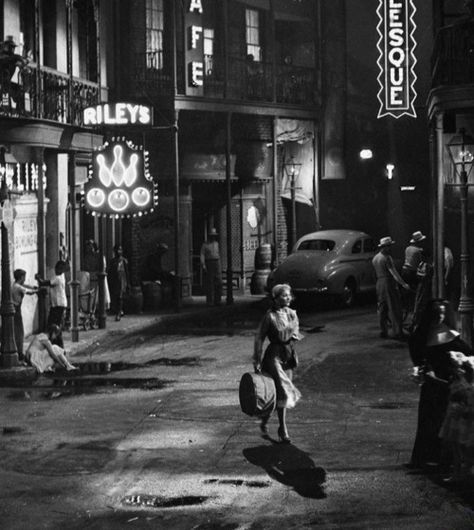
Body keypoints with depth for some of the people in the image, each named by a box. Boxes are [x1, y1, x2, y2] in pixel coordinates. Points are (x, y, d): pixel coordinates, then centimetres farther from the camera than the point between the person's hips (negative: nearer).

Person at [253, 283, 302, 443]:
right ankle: (283, 429, -3)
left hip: (289, 355, 6)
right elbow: (259, 339, -8)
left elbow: (296, 332, 22)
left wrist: (295, 336, 0)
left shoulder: (292, 314, 7)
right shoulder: (270, 316, -11)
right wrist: (257, 361, -9)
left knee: (277, 392, 11)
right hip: (274, 355, -6)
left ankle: (264, 422, 27)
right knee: (282, 390, -11)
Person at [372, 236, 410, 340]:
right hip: (388, 283, -8)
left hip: (379, 283, 8)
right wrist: (403, 283, -27)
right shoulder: (386, 258, -14)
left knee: (382, 309, 12)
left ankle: (383, 331, 13)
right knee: (394, 308, -5)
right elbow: (393, 272, -22)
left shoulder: (375, 258, 13)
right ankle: (397, 332, -6)